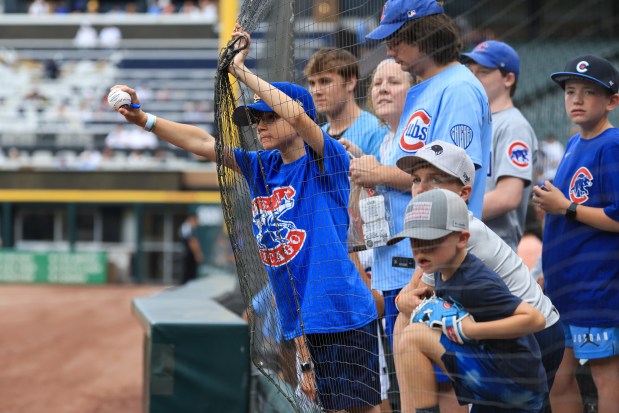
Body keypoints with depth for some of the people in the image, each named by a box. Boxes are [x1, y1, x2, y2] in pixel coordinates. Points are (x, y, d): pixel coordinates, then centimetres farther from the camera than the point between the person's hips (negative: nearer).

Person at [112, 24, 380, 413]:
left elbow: (296, 114, -24)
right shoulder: (262, 168, 13)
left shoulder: (328, 162, -7)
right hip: (301, 320, 7)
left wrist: (242, 70, -17)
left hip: (343, 312, -7)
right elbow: (203, 142, 13)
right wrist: (144, 119, 4)